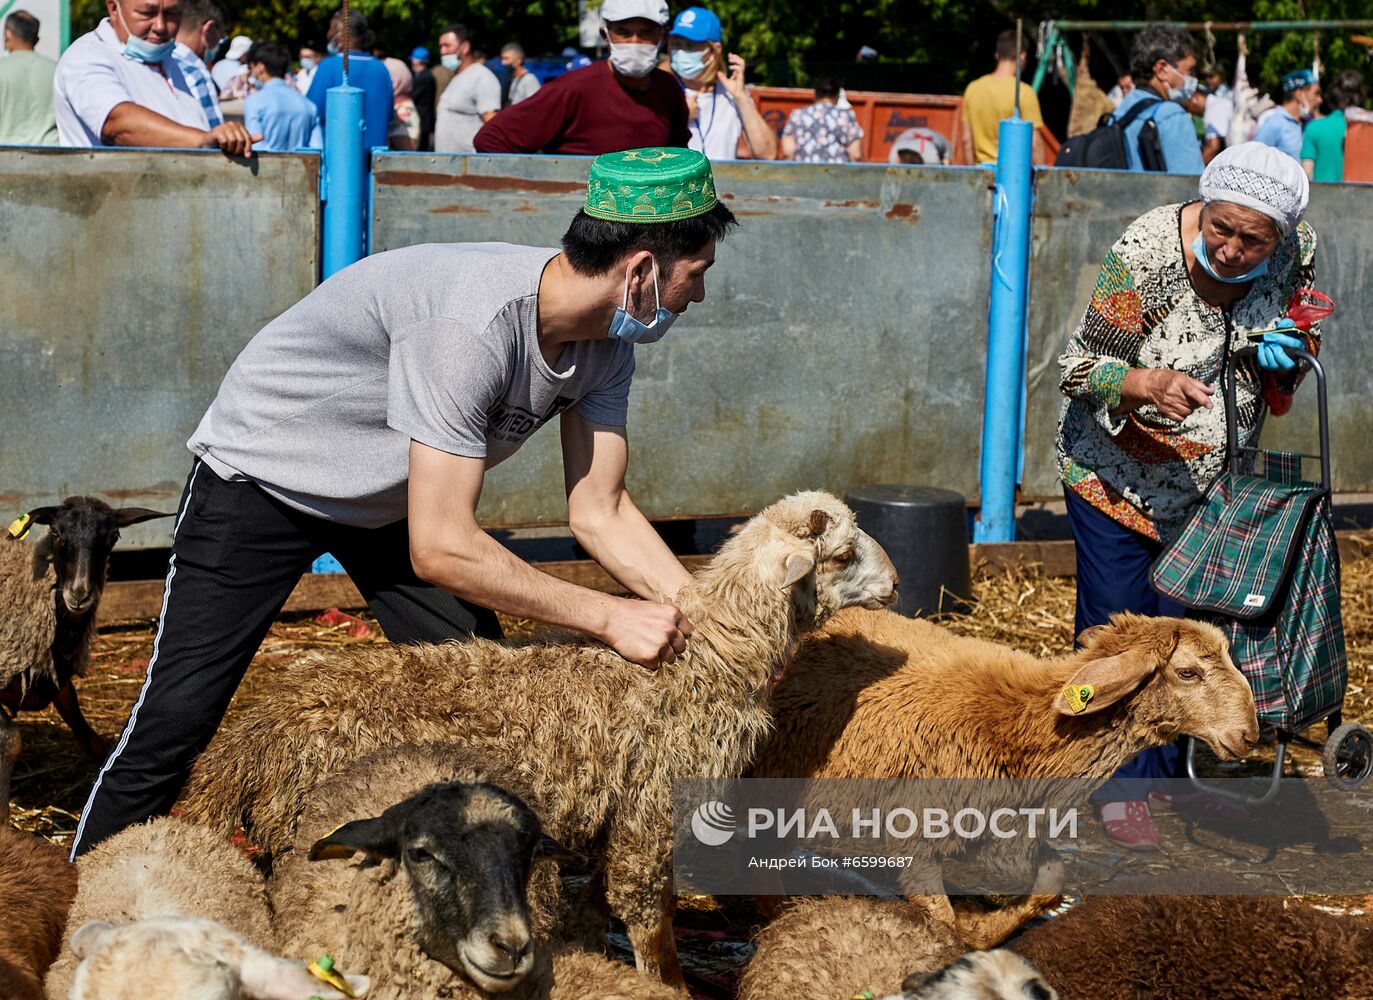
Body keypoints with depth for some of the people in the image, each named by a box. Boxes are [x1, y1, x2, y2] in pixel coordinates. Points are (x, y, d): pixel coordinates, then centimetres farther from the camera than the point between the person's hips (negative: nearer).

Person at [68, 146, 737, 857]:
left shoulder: (606, 342, -14)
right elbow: (439, 550, -40)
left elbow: (600, 513, -7)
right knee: (177, 718, -10)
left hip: (393, 497, 8)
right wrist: (607, 618, -34)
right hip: (263, 478, -8)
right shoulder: (471, 320, -40)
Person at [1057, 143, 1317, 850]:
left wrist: (1284, 353, -18)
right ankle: (1121, 790, 12)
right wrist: (1149, 385, -41)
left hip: (1212, 475, 4)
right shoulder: (1149, 252, -26)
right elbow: (1081, 365, -21)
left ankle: (1174, 769, 26)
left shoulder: (1295, 253, -12)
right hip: (1118, 472, -4)